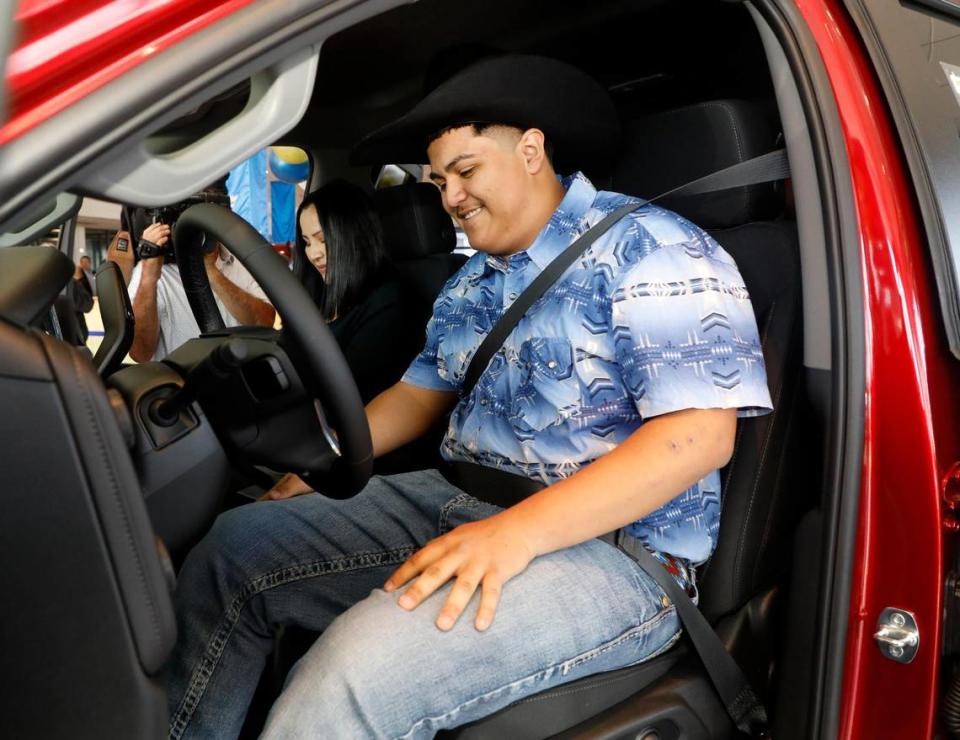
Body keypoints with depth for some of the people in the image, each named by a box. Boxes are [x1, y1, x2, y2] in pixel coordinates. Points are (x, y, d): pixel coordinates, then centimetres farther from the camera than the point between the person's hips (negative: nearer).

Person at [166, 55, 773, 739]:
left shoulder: (645, 248, -9)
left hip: (609, 544, -7)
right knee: (237, 544, 0)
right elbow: (420, 394, 21)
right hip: (454, 504, 8)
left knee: (360, 666, -31)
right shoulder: (471, 285, 16)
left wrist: (517, 532, -27)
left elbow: (700, 432, -19)